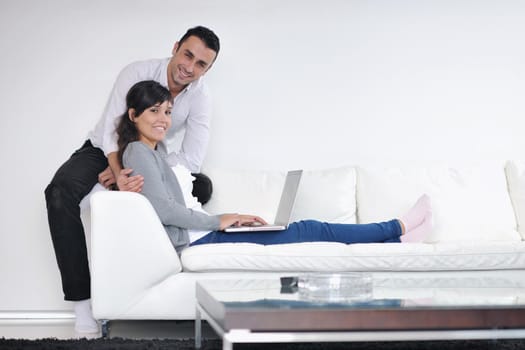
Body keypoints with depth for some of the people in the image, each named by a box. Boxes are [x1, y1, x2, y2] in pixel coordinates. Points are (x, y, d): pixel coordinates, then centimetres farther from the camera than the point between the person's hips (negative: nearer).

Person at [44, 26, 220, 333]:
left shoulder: (201, 97, -16)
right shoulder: (137, 73, -24)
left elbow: (192, 159, -23)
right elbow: (111, 129, -27)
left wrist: (142, 168, -35)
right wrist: (120, 173, -45)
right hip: (104, 150, -3)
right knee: (62, 190, -32)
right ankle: (81, 297, -32)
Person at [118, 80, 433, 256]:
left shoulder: (153, 153, 20)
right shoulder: (138, 152, -9)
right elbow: (161, 208, -19)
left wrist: (224, 219, 4)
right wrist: (217, 221, -11)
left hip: (198, 239, 9)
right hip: (195, 243, -9)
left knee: (308, 231, 5)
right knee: (309, 231, -4)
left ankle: (396, 241, 8)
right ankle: (398, 227, 8)